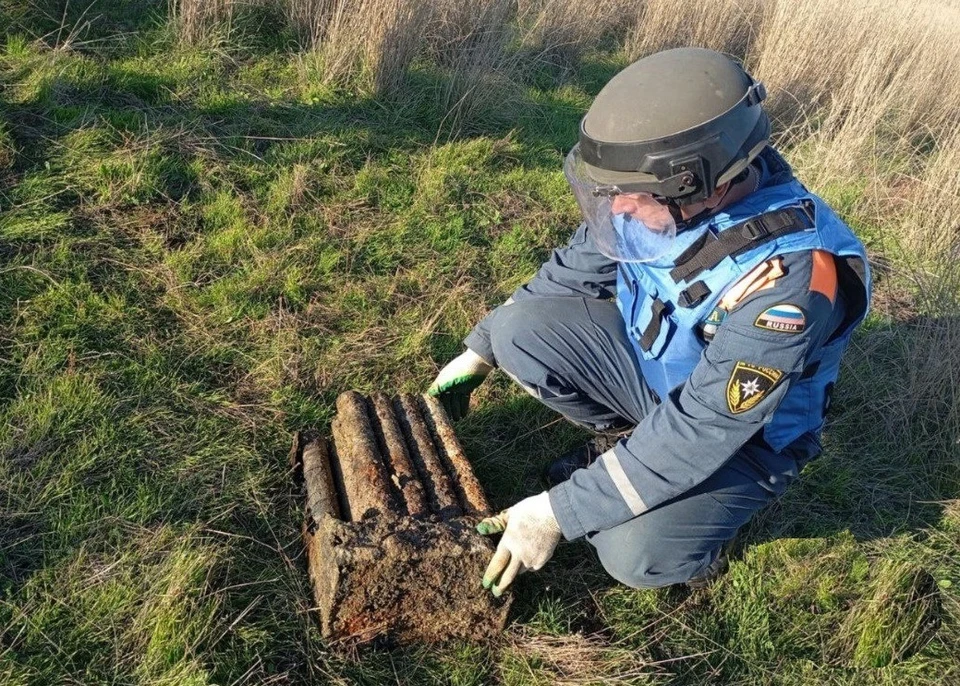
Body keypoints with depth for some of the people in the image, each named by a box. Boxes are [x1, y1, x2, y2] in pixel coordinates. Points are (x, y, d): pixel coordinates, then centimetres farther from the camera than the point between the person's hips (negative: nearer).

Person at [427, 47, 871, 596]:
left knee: (637, 556, -27)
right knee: (519, 329, -14)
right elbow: (574, 270, -1)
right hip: (651, 357, 6)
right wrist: (480, 350, 0)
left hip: (743, 434, -5)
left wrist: (559, 512, -31)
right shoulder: (668, 193, -18)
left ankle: (705, 506, 6)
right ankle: (625, 440, 8)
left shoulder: (787, 277, -37)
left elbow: (701, 431, -34)